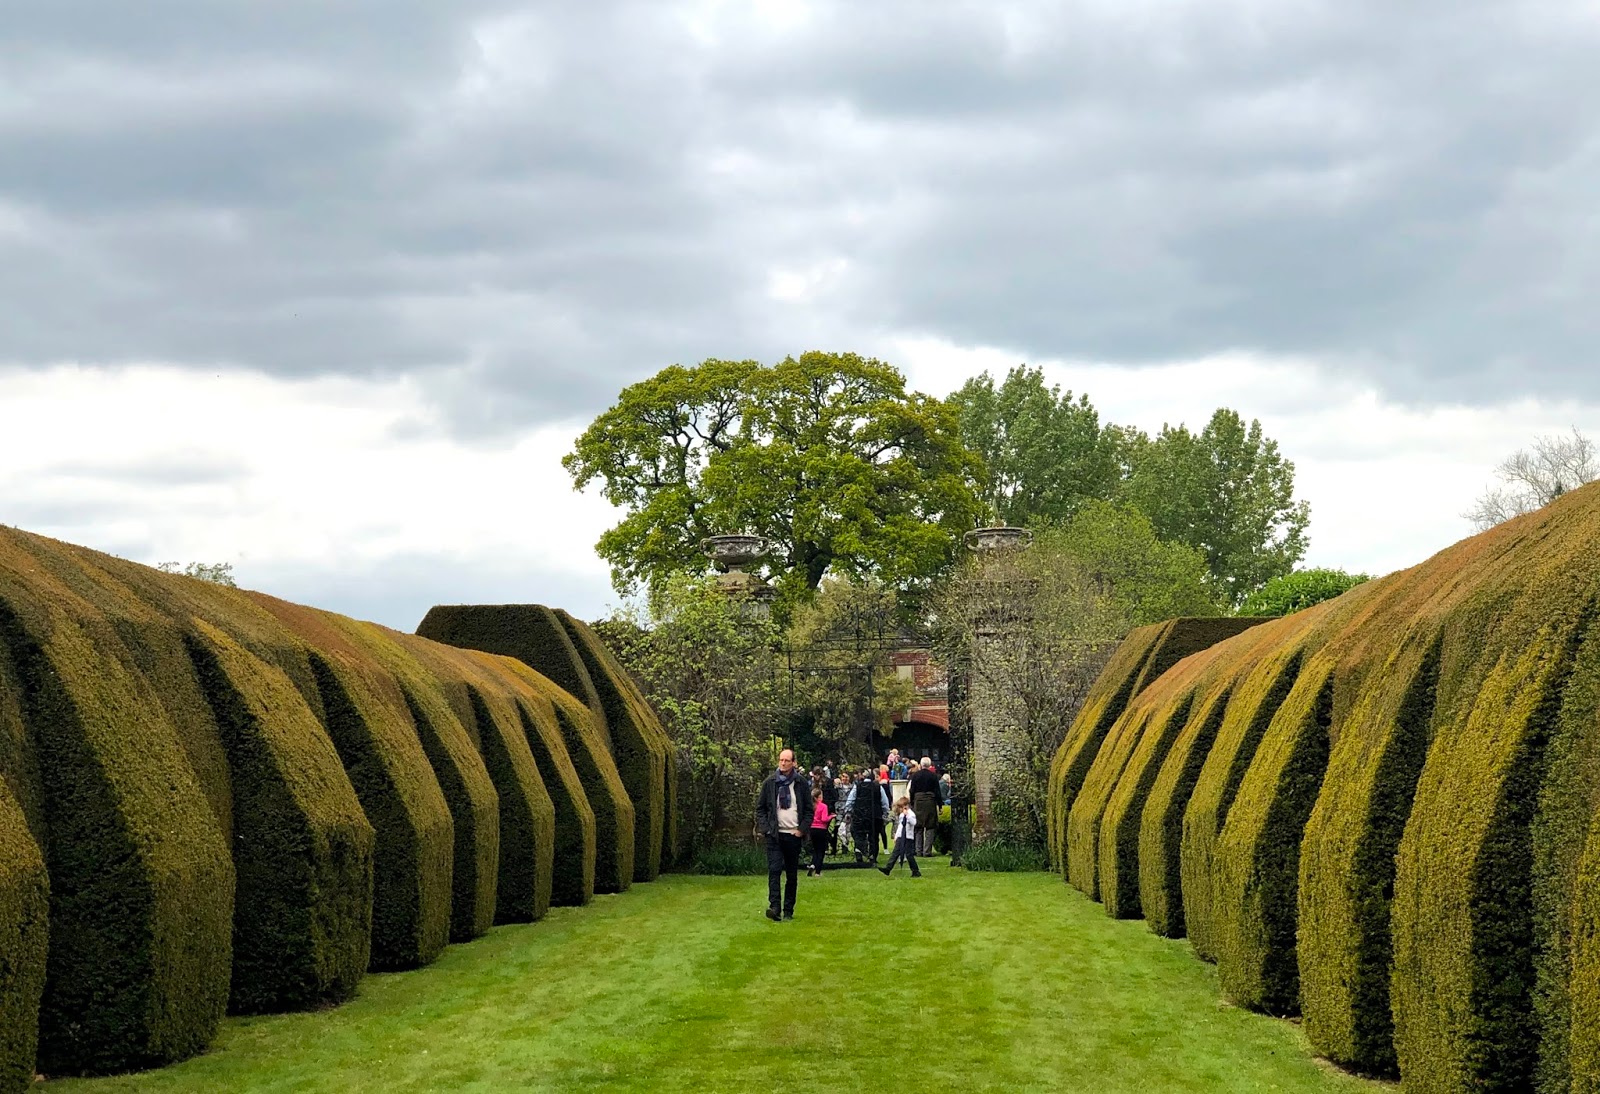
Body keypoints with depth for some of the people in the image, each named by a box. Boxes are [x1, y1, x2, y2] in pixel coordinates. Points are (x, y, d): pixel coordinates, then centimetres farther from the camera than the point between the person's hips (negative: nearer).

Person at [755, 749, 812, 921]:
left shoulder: (801, 783, 3)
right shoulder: (770, 782, 3)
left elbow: (809, 810, 7)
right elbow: (760, 808, 8)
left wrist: (802, 829, -5)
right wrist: (764, 828, -5)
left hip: (793, 835, 1)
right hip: (774, 834, -1)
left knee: (792, 874, 7)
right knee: (774, 870, -14)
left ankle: (788, 910, 14)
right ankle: (774, 907, -22)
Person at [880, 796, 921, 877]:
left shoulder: (911, 814, -10)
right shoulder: (901, 815, 14)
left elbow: (913, 823, -29)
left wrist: (907, 815, -33)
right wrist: (896, 836, 22)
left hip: (908, 837, -7)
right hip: (900, 837, 7)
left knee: (909, 854, -4)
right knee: (895, 852, 0)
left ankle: (916, 871, 7)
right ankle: (888, 868, -6)